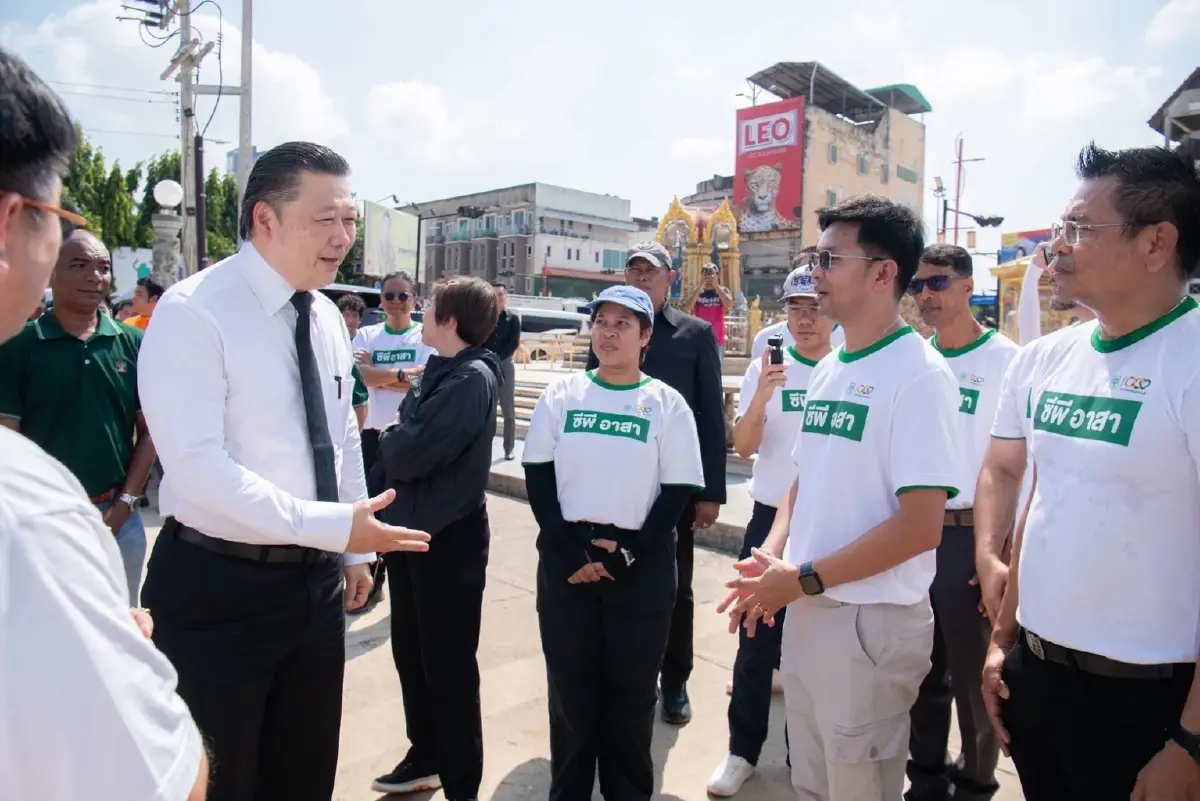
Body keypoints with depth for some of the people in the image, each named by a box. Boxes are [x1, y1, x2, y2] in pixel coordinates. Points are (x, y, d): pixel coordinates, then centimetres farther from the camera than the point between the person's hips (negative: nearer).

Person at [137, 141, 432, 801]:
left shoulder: (327, 318, 6)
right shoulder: (193, 312, -17)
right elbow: (196, 464, -25)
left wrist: (355, 549, 14)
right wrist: (332, 526, -29)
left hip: (316, 580, 7)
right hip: (217, 586, -6)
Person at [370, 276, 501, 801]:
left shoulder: (472, 378, -19)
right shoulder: (437, 370, 9)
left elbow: (411, 453, -25)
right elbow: (402, 440, 11)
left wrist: (388, 441, -5)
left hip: (449, 538, -9)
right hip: (411, 529, 9)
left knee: (448, 665, 6)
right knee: (410, 653, 21)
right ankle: (425, 758, 41)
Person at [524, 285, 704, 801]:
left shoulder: (667, 405, -1)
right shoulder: (561, 396, 4)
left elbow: (678, 493, -3)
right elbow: (538, 477, 2)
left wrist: (627, 552, -12)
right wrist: (571, 549, -9)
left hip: (640, 566, -1)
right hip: (566, 560, 2)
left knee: (631, 691, 10)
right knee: (569, 686, 11)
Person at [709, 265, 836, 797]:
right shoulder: (765, 369, -2)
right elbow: (743, 448, -10)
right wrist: (760, 399, -27)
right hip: (771, 518, 0)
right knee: (756, 641, 6)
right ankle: (742, 751, 20)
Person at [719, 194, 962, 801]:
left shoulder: (919, 374, -16)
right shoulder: (828, 371, 8)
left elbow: (919, 528, -21)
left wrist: (802, 579, -16)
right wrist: (771, 560, -2)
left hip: (872, 621, -7)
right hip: (806, 612, 7)